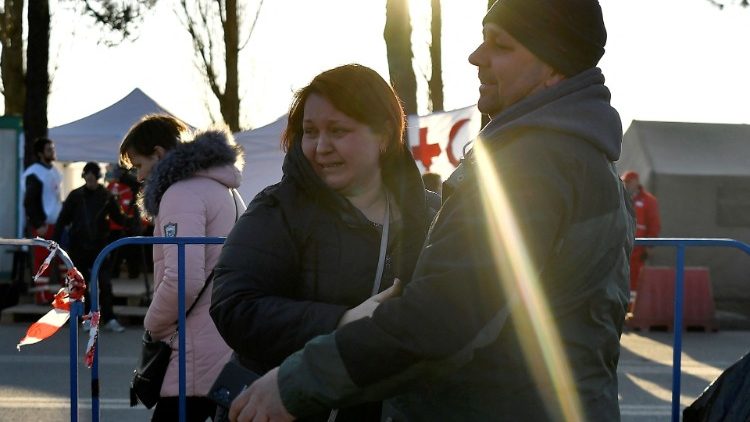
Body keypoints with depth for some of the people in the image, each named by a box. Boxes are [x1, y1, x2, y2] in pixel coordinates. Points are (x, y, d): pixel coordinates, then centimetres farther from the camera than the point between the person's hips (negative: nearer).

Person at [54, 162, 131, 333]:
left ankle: (109, 319, -2)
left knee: (105, 283, -6)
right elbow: (63, 219, 1)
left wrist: (129, 221, -20)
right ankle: (88, 317, 18)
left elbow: (117, 217, 1)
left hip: (99, 246, -1)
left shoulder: (106, 196, -1)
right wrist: (55, 240, -5)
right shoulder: (75, 195, 0)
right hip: (78, 246, 1)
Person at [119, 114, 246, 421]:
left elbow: (183, 280, -22)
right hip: (240, 355, 9)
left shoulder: (181, 193, -11)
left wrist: (153, 326, -5)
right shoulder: (226, 191, 19)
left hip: (201, 362, -9)